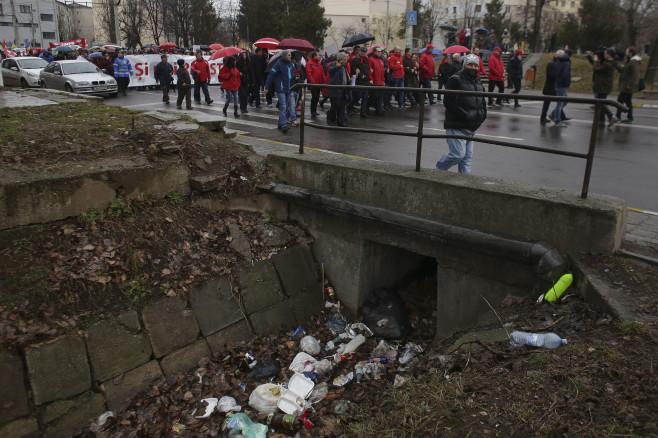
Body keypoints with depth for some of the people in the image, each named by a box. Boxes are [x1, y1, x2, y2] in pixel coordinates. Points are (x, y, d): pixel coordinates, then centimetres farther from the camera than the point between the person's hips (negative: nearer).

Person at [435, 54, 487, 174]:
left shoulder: (478, 82, 17)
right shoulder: (455, 80, -9)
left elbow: (482, 102, 27)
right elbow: (448, 102, -17)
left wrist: (482, 115, 8)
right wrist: (465, 115, -20)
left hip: (472, 128, 8)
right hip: (457, 127, -8)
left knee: (467, 157, 9)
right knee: (458, 154, -10)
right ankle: (438, 170, 11)